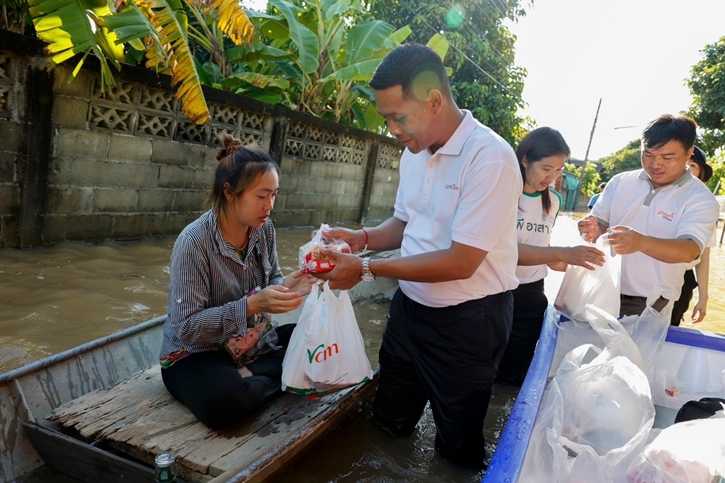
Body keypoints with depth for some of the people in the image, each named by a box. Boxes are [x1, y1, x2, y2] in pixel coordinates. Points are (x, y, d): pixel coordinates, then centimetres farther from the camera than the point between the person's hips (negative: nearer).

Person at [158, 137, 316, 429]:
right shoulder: (193, 242, -24)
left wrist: (285, 287, -19)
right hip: (195, 354, -6)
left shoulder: (263, 229, -5)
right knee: (225, 401, -37)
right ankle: (281, 379, -8)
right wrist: (252, 304, -35)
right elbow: (186, 327, -25)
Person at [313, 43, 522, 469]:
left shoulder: (490, 157, -23)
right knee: (388, 424, 23)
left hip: (467, 321, -6)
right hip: (411, 305, 7)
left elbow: (461, 262, -25)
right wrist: (362, 238, -5)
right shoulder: (414, 152, 2)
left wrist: (368, 269, -23)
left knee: (458, 445, 16)